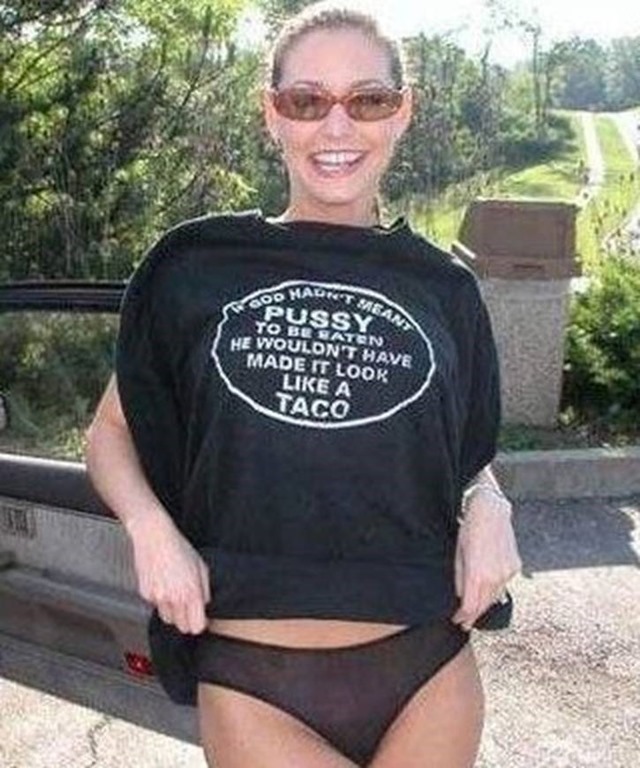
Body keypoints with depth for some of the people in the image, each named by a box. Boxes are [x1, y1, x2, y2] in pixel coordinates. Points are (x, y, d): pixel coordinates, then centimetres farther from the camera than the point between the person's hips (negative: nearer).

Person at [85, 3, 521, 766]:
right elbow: (111, 430, 7)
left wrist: (487, 506, -5)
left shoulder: (442, 287, 3)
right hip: (251, 685, -2)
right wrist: (151, 527, -12)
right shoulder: (195, 266, -2)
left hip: (427, 675, 3)